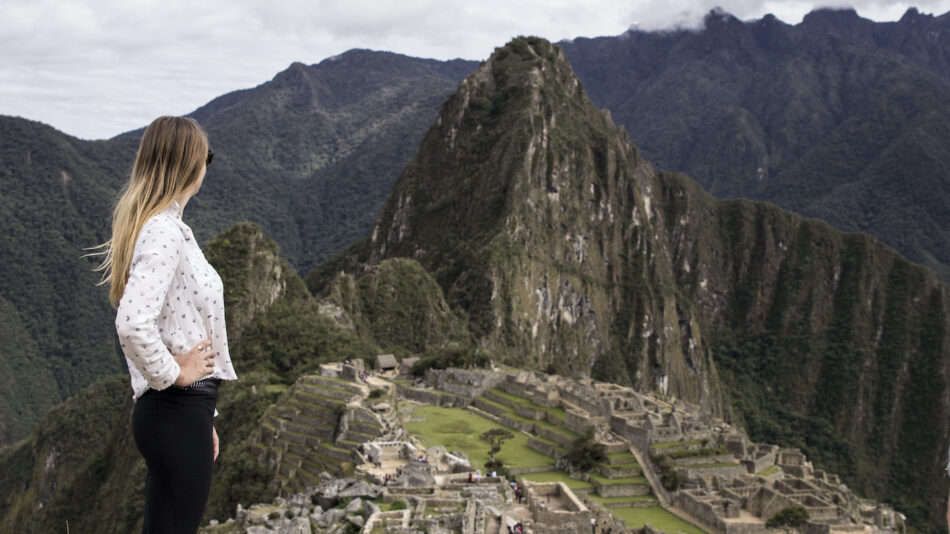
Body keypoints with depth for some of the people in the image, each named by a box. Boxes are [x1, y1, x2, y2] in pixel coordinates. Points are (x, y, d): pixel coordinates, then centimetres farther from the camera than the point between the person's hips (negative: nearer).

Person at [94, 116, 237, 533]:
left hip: (184, 409, 9)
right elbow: (132, 325, -32)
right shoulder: (164, 233, -18)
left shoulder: (163, 225, 12)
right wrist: (172, 374, -15)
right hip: (176, 410, -9)